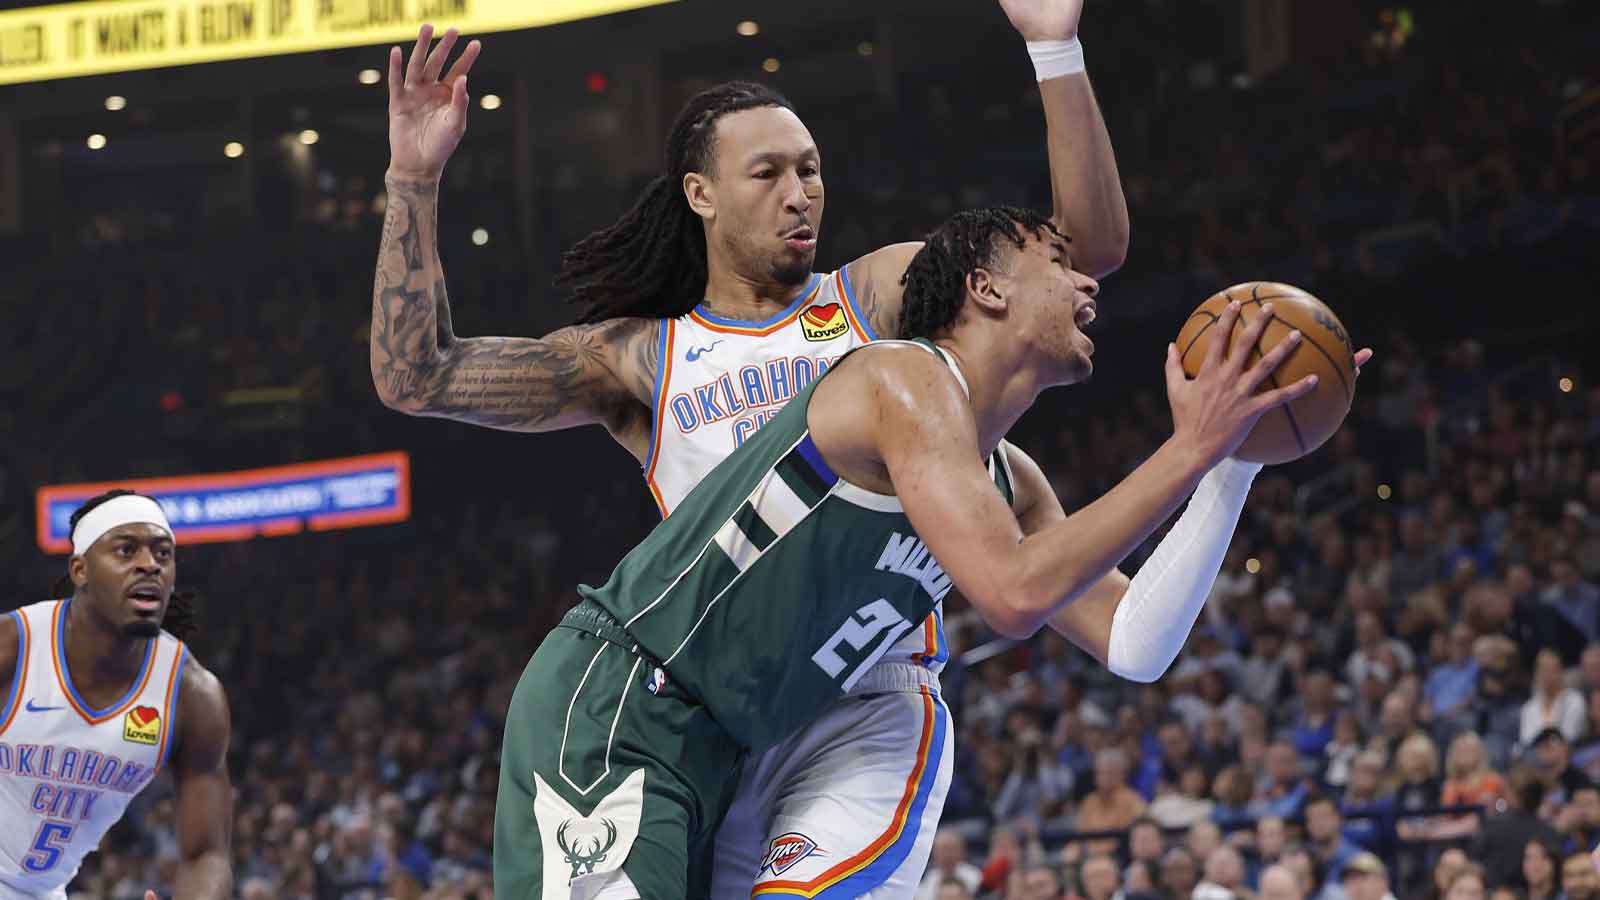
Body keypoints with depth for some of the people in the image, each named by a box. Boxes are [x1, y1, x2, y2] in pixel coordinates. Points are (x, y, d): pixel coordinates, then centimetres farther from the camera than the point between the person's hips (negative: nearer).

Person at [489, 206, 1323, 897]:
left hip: (711, 750, 10)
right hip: (610, 709, -10)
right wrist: (1191, 449, -23)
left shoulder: (1011, 483, 15)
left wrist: (1237, 462, 5)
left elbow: (1133, 647, 10)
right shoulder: (908, 380, -15)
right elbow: (1013, 593, -28)